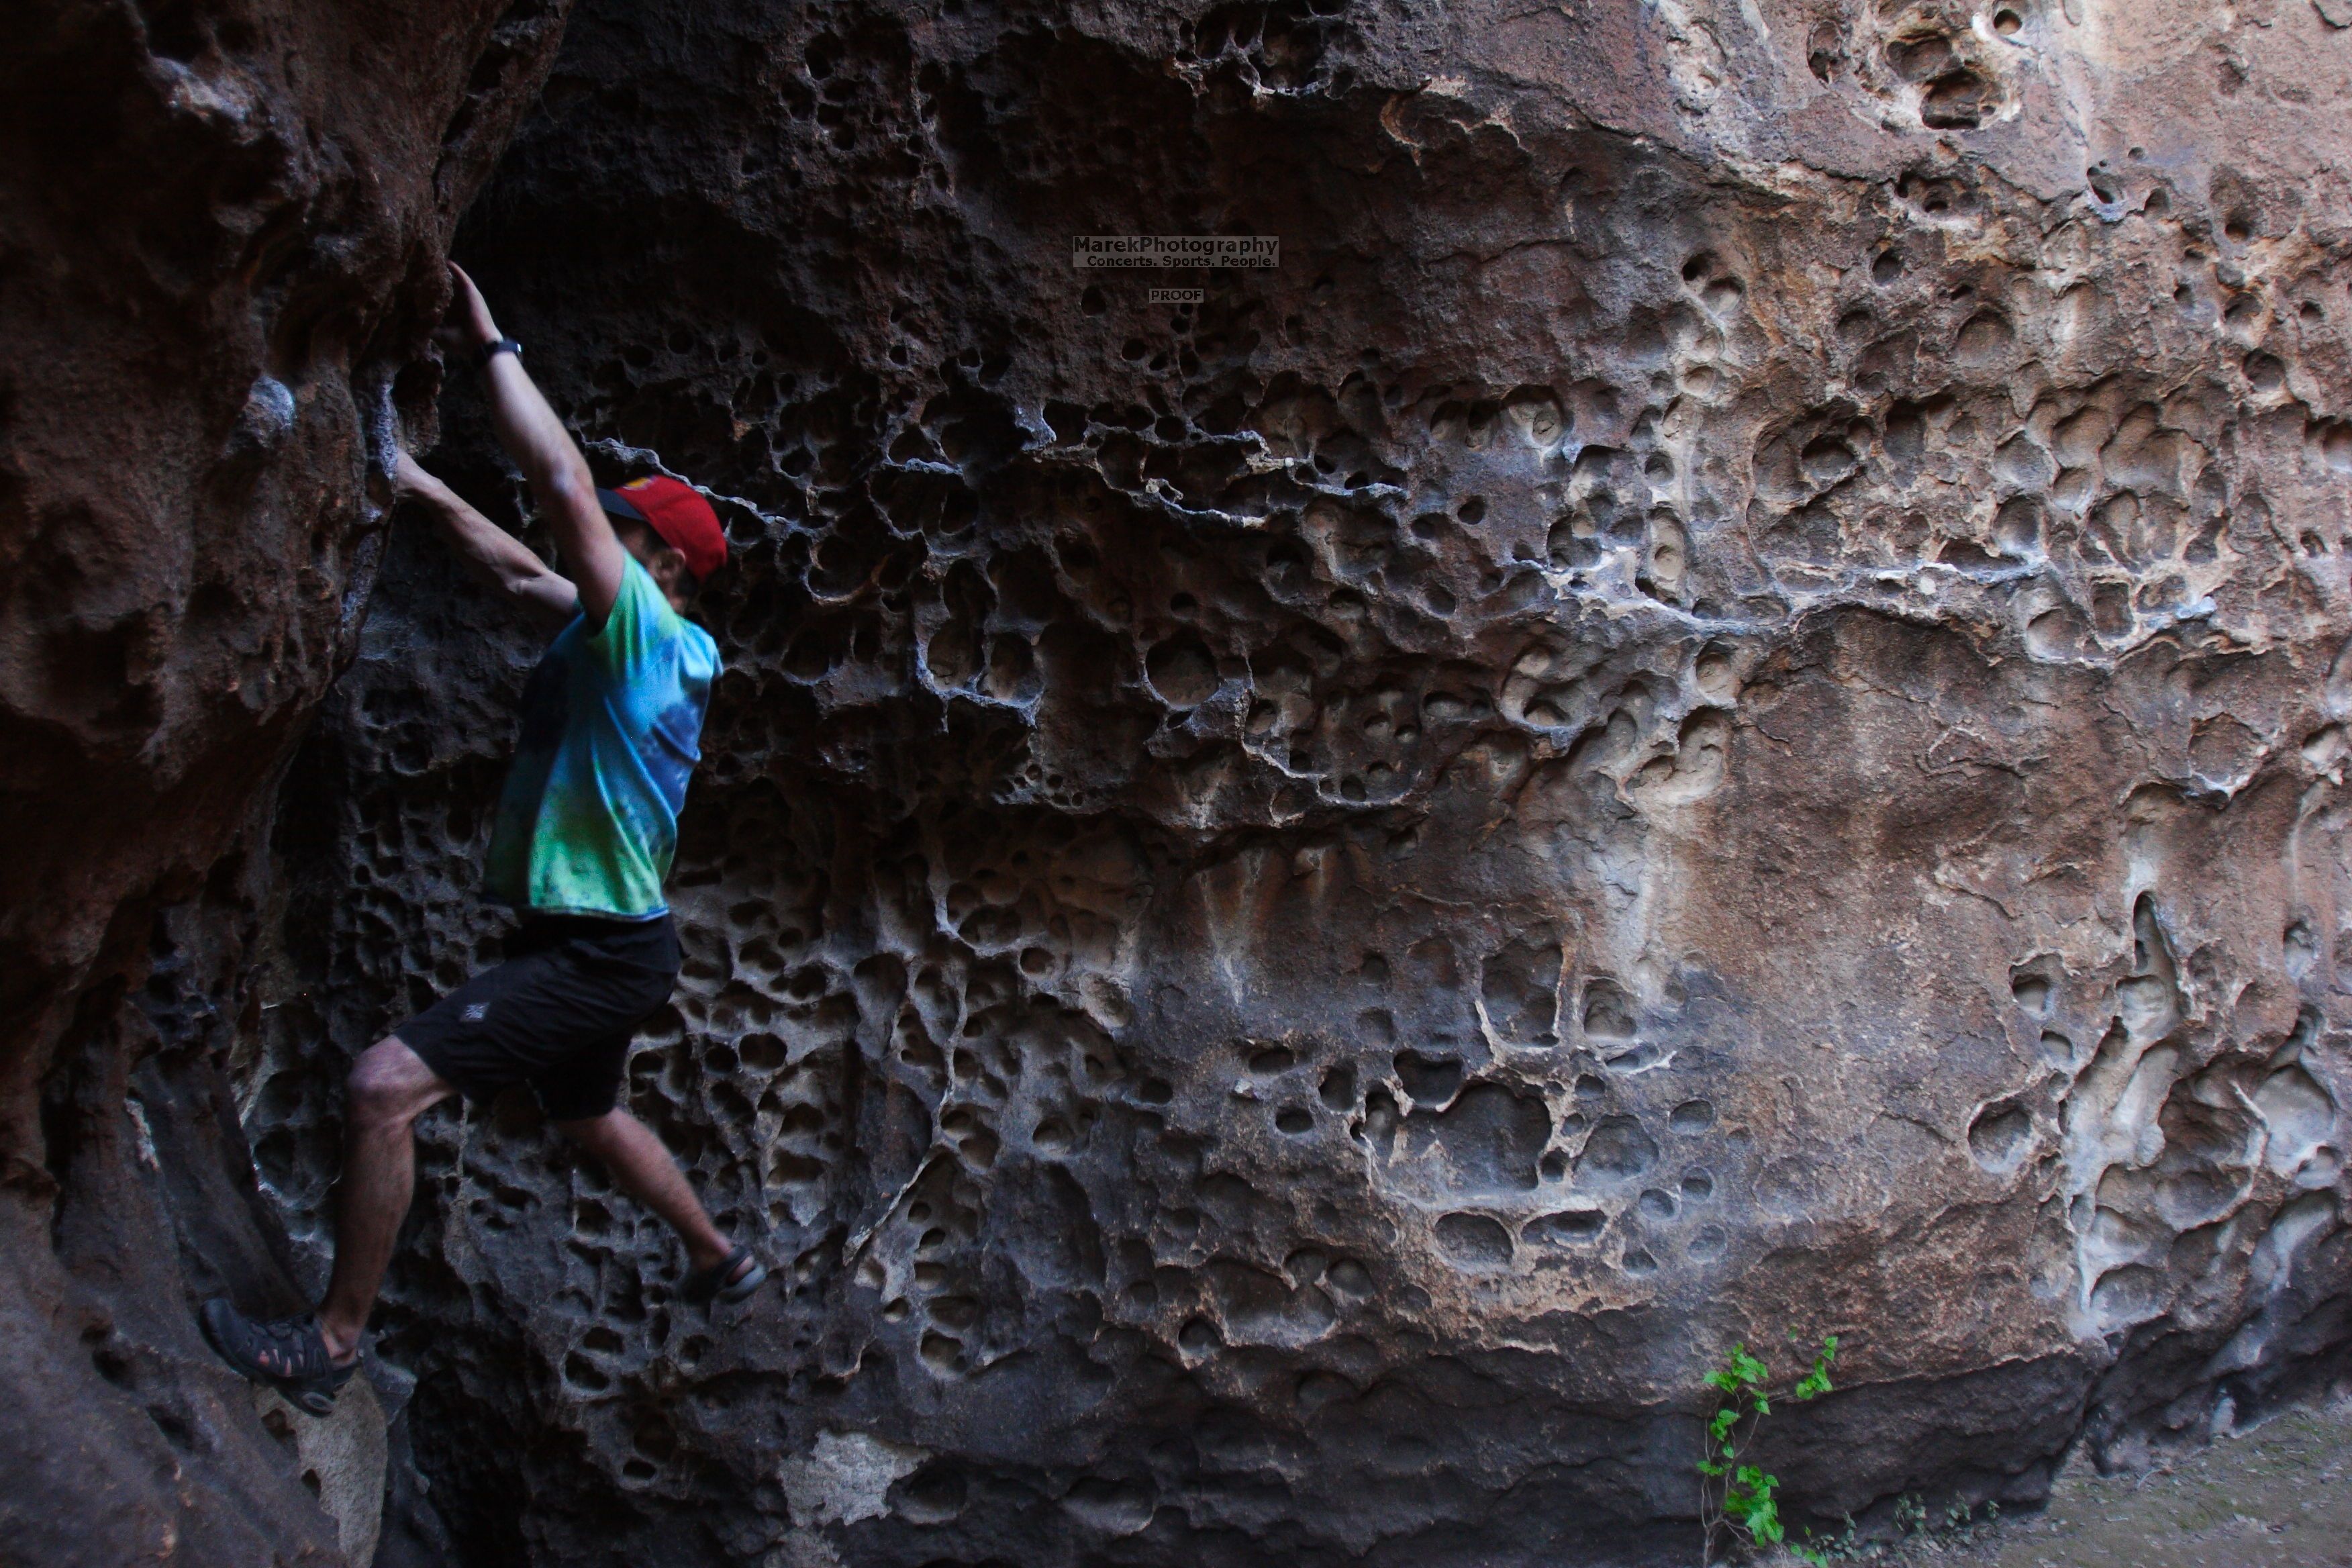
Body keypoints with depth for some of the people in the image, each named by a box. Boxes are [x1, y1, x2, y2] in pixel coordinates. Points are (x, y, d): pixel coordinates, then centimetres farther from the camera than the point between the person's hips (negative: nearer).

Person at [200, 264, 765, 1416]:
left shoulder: (647, 628, -16)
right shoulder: (616, 635, 11)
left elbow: (563, 482, -26)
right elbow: (520, 573, 22)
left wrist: (492, 348, -18)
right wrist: (420, 488, 13)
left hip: (598, 952, -11)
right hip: (588, 942, 11)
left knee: (386, 1086, -20)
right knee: (588, 1116, 30)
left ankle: (331, 1344, -9)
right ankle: (722, 1262, 49)